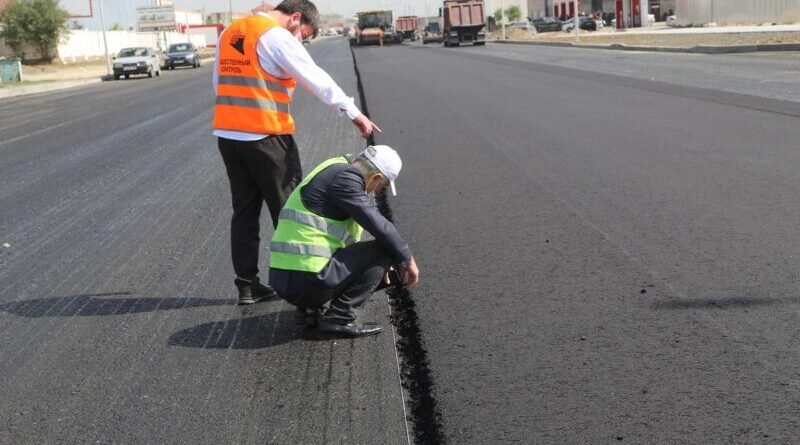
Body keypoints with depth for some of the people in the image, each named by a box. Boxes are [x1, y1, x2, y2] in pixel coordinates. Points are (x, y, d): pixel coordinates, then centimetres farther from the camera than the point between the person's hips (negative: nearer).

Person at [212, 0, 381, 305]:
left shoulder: (229, 33, 15)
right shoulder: (277, 37, -11)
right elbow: (316, 79, -13)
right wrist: (354, 113, -10)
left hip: (228, 135, 7)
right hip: (266, 137, -7)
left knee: (244, 210, 12)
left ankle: (247, 284, 14)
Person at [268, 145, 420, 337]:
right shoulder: (345, 179, -11)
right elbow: (379, 226, -15)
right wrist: (408, 259, -1)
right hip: (308, 278, -10)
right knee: (383, 251, -6)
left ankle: (314, 305, 16)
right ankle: (338, 318, -7)